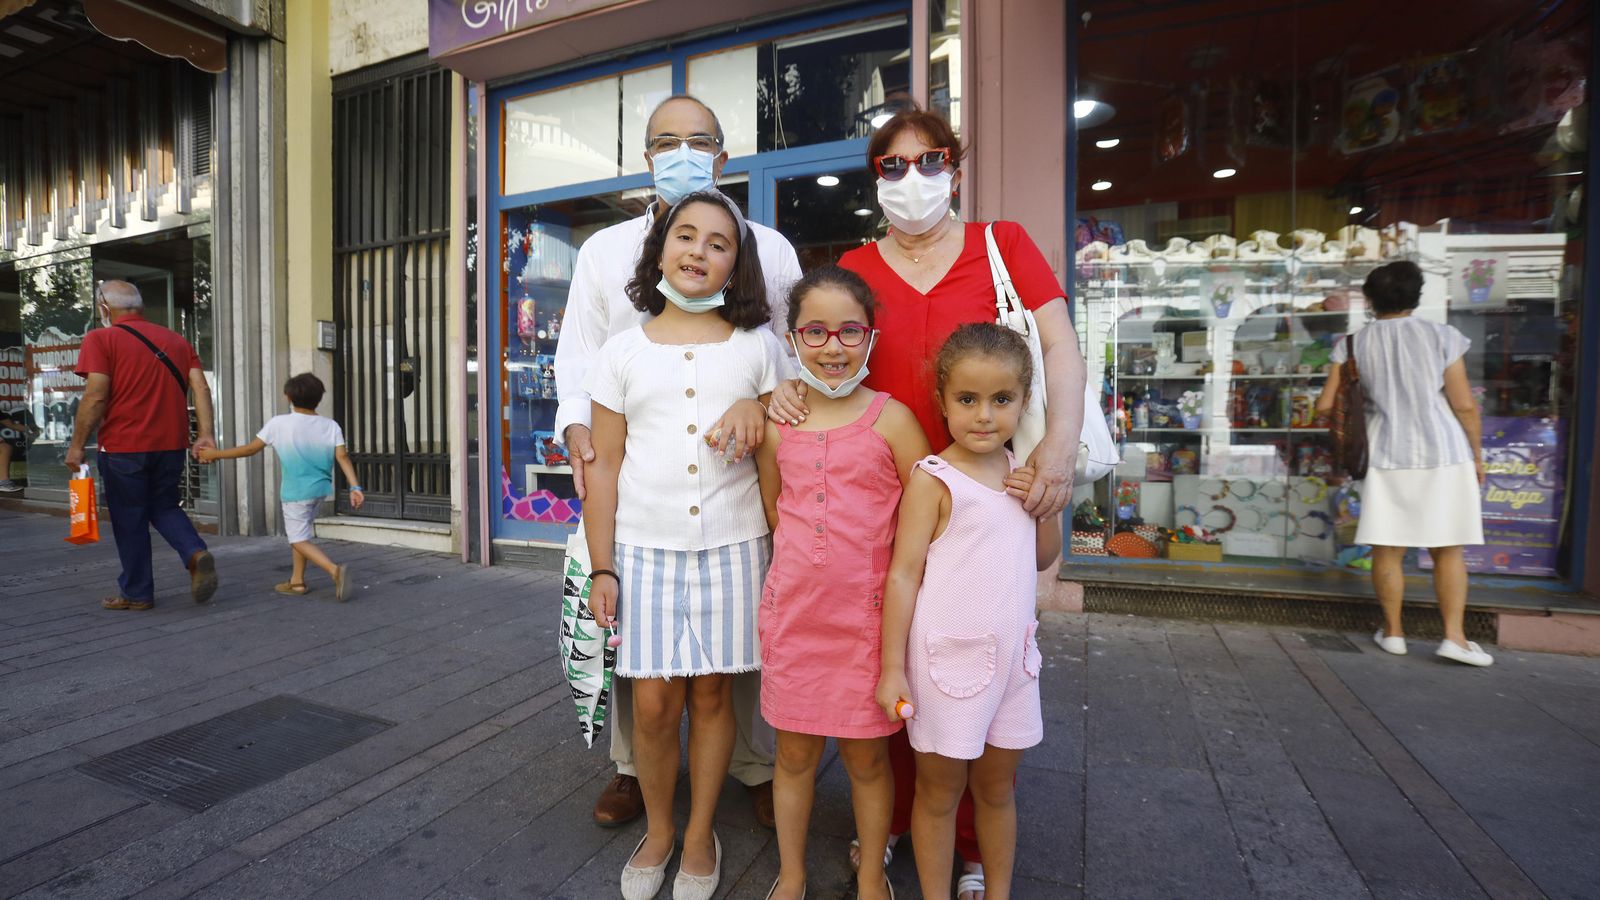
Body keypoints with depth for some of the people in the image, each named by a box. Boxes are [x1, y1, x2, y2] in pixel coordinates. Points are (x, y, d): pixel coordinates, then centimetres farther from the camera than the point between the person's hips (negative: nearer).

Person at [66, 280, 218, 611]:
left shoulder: (101, 339, -5)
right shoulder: (176, 340, 9)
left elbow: (95, 397, -13)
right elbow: (201, 388, 0)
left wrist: (77, 444, -5)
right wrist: (205, 433, -4)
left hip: (124, 447, -4)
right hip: (171, 445, 4)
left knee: (130, 521, 8)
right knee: (164, 506, 19)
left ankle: (136, 593, 18)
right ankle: (196, 553, -7)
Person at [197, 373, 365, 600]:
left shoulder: (278, 424, -6)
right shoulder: (331, 426, 0)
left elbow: (250, 449, 0)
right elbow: (343, 457, -9)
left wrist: (215, 454, 14)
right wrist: (355, 487, -13)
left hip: (296, 491, -4)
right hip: (321, 489, 5)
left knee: (299, 539, 0)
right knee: (301, 532, 21)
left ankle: (335, 570, -23)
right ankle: (297, 581, 26)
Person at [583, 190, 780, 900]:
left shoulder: (754, 349, 4)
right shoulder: (623, 352, 4)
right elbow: (605, 466, 4)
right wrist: (602, 568, 2)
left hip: (732, 546, 0)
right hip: (646, 547, 0)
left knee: (712, 694, 10)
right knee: (653, 702, 5)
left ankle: (700, 835, 33)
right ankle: (657, 830, 32)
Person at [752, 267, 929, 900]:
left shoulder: (890, 419, -8)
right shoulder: (775, 426, 1)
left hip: (867, 617, -2)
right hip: (792, 612, 3)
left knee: (866, 757, 14)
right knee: (794, 753, 17)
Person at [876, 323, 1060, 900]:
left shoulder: (1023, 472, 5)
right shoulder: (933, 480, -14)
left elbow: (1043, 558, 15)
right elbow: (903, 575, -13)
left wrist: (1046, 505, -3)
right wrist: (892, 667, -13)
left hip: (1011, 656, 6)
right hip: (947, 658, -5)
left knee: (997, 787, 21)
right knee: (940, 791, 12)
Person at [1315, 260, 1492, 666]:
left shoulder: (1353, 344, 0)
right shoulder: (1441, 336, -3)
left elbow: (1325, 404, 0)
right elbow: (1464, 406, -3)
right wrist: (1477, 454, 8)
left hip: (1386, 457, 1)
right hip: (1443, 453, 0)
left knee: (1388, 549, 7)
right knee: (1448, 549, 9)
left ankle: (1393, 632, 16)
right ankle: (1454, 635, 8)